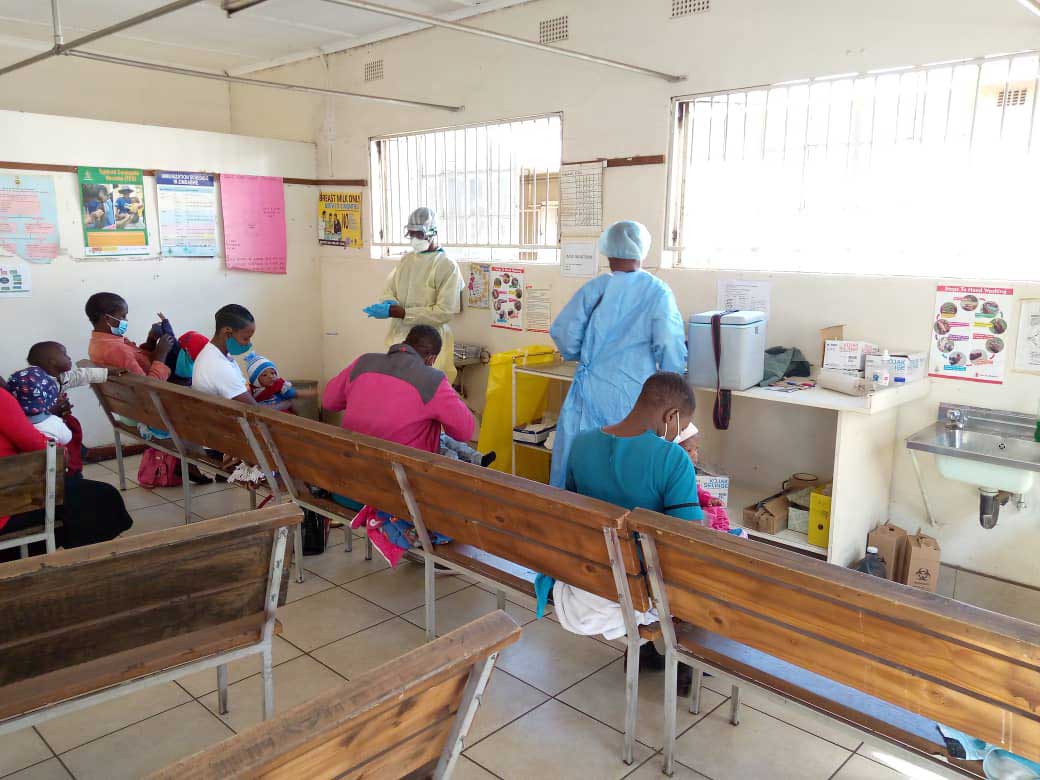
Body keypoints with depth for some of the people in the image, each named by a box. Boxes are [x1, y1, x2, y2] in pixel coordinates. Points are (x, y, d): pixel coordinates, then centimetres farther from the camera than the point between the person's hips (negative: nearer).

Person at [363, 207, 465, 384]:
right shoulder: (405, 260, 12)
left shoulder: (447, 266, -10)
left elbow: (445, 312, -17)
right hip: (400, 339, 6)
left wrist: (398, 312, -21)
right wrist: (390, 304, -11)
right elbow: (389, 291, 16)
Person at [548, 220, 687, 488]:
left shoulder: (595, 289, -2)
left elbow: (564, 335, -1)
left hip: (593, 388, 1)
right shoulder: (658, 292, -4)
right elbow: (669, 345, -10)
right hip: (636, 393, 0)